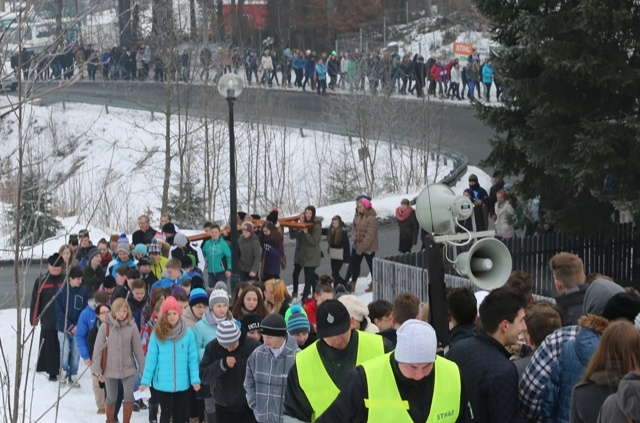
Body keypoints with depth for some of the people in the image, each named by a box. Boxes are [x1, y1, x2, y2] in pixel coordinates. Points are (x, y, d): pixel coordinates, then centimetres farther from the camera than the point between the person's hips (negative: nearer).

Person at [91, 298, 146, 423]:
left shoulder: (132, 326, -7)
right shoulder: (105, 327, -11)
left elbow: (138, 348, -1)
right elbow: (98, 349, -7)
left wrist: (143, 369, 2)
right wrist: (98, 371, -7)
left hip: (128, 369, 1)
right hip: (110, 369, -1)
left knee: (129, 397, -6)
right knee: (111, 399, 11)